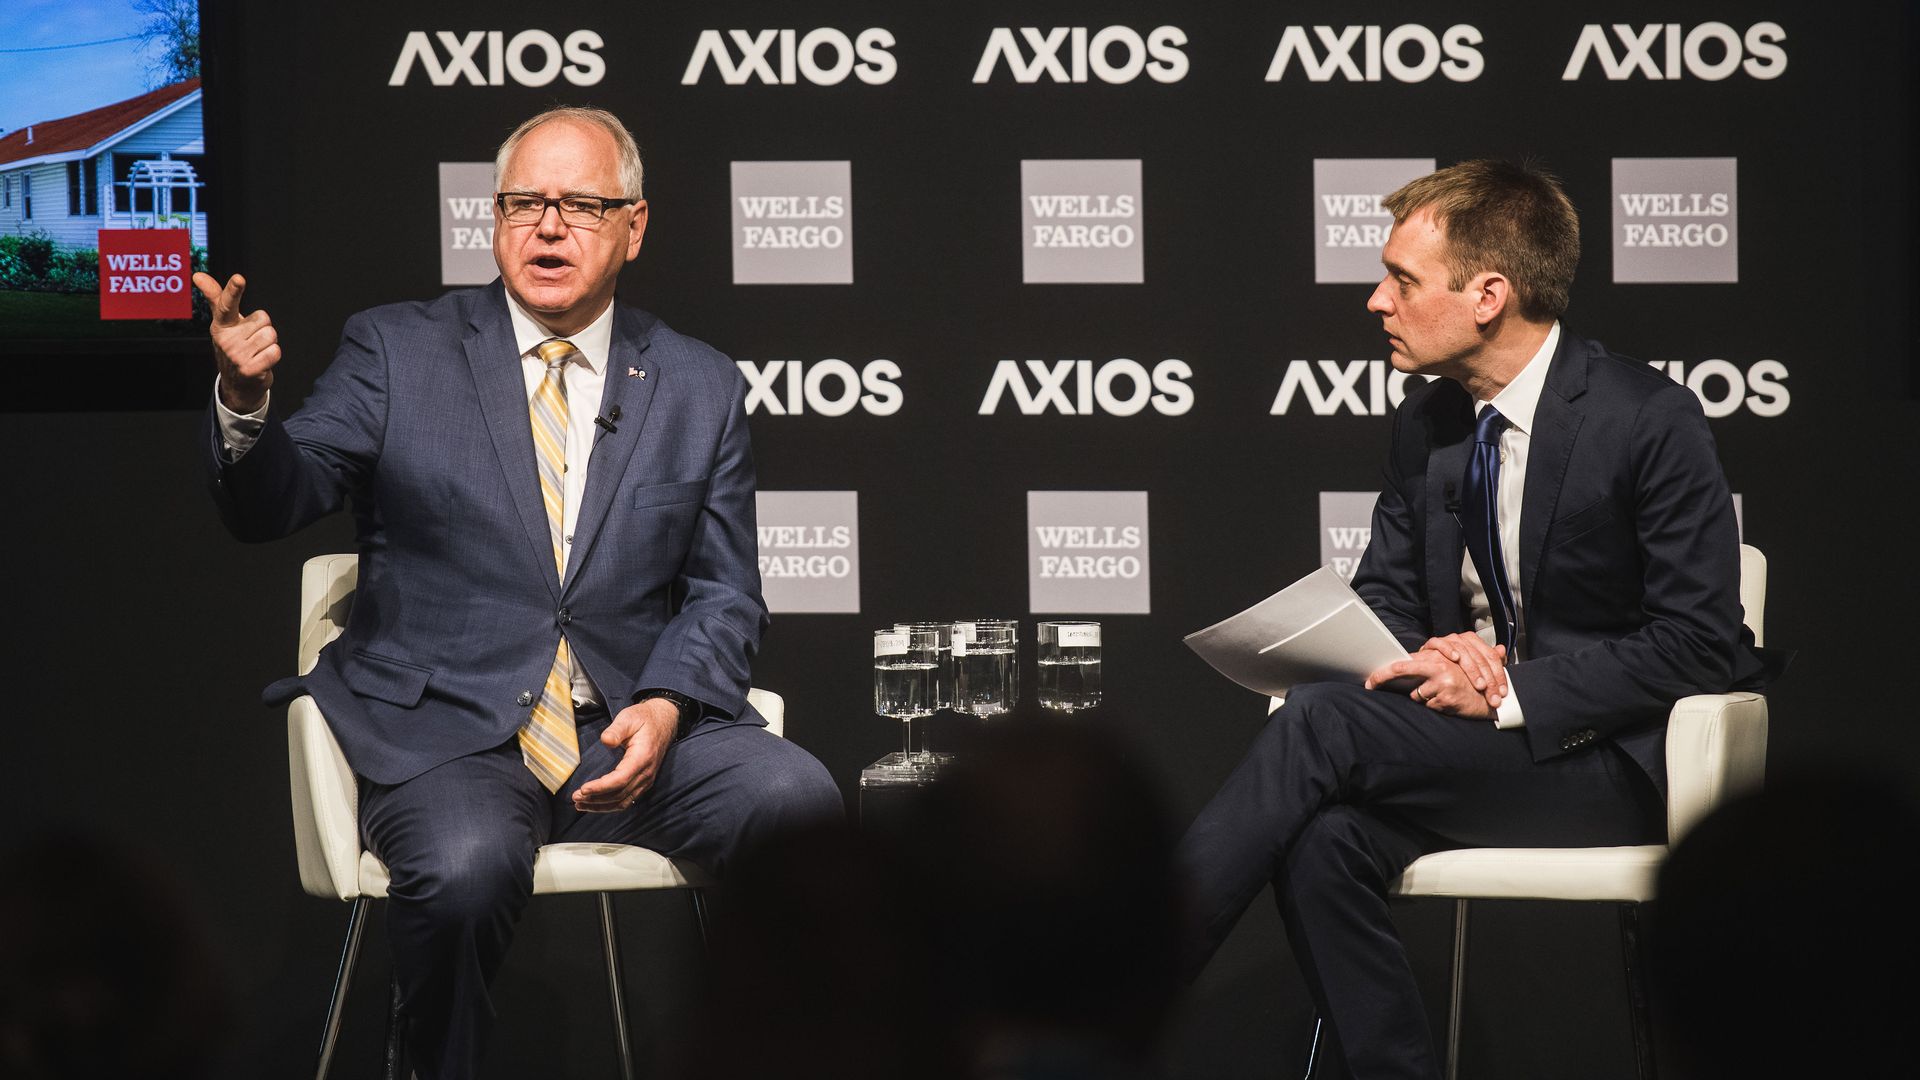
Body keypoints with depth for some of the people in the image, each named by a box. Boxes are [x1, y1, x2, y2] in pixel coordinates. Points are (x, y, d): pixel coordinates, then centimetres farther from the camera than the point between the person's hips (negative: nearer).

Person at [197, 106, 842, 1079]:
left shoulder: (700, 390, 14)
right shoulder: (396, 353, 8)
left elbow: (724, 595, 13)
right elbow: (272, 504, -1)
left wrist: (667, 706, -8)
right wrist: (246, 401, -23)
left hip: (634, 734, 2)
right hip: (450, 738, -2)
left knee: (798, 802, -27)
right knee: (465, 866, -36)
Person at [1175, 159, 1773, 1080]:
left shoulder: (1650, 421, -11)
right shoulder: (1425, 425, 10)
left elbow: (1696, 644, -13)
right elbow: (1381, 602, 15)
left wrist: (1509, 691, -22)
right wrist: (1435, 657, -11)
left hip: (1617, 762, -6)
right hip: (1476, 746, 6)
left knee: (1320, 724, -25)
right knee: (1324, 841, -28)